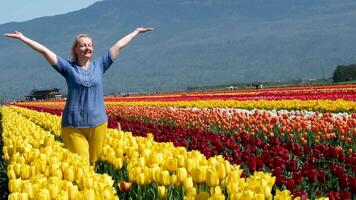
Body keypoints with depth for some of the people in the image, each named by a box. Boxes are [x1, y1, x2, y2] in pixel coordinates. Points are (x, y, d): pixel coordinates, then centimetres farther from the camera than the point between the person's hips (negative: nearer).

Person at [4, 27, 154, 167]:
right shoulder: (68, 67, 3)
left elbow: (118, 46, 15)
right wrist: (23, 38, -2)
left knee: (92, 163, 8)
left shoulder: (99, 65, 10)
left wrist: (137, 32, 22)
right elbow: (45, 51, 0)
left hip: (98, 123, 3)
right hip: (74, 126, -2)